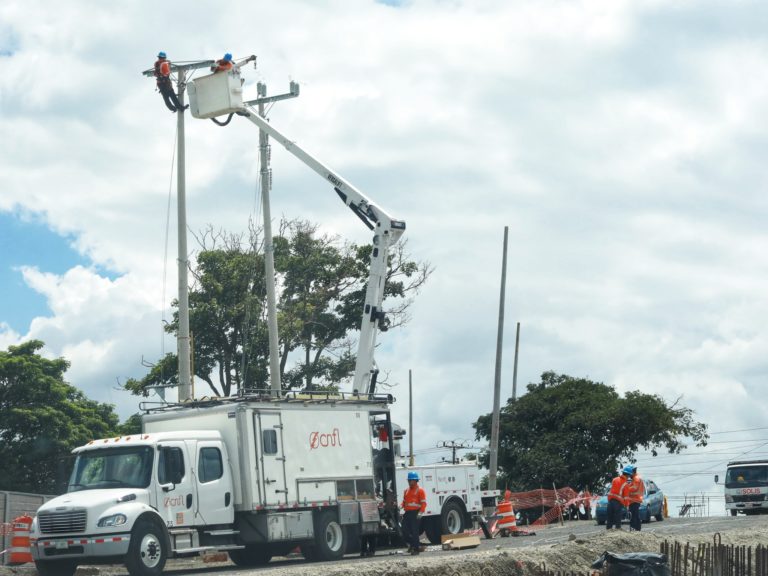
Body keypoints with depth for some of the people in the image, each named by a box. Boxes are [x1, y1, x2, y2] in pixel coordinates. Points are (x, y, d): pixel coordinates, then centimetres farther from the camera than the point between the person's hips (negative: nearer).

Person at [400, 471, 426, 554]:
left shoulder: (420, 490, -1)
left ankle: (416, 548, 0)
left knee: (414, 531, -7)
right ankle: (411, 544, 21)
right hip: (407, 513, 7)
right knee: (405, 530, 1)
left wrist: (420, 513, -18)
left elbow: (423, 503, -7)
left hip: (415, 513, -7)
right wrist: (401, 506, 4)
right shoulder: (406, 491, 19)